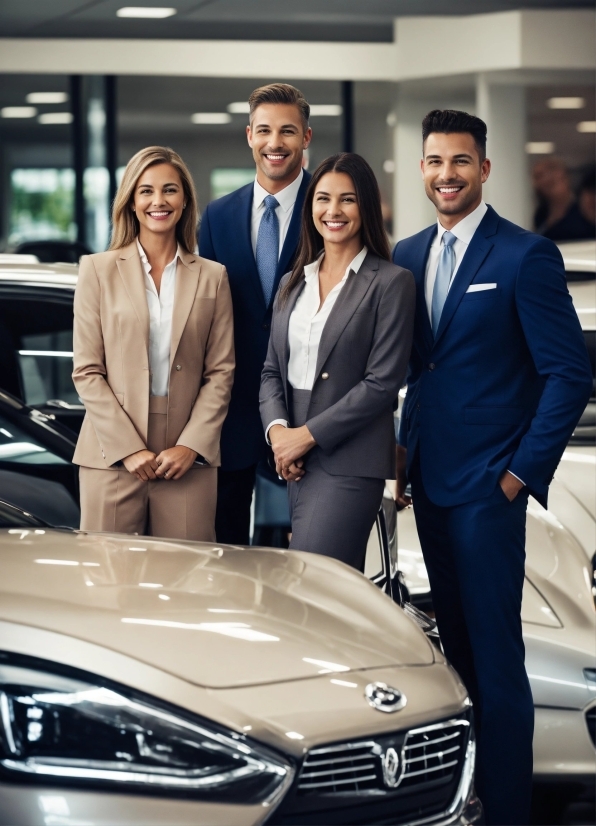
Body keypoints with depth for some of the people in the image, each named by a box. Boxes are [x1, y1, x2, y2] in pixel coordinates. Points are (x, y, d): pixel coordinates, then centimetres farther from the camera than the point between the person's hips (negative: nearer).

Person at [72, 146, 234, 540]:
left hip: (188, 459, 1)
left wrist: (191, 445, -6)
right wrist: (129, 448, -8)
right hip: (112, 458, -1)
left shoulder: (212, 277, 10)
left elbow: (221, 372, 7)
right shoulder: (99, 270, 5)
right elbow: (87, 372, 1)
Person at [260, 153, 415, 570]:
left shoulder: (392, 282, -5)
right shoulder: (293, 283, 15)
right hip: (296, 461, 6)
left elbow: (382, 382, -10)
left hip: (350, 461, -6)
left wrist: (309, 434, -11)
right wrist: (277, 427, -4)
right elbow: (272, 370, 16)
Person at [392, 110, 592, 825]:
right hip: (429, 476, 7)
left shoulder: (526, 257, -10)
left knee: (494, 649, -6)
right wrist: (405, 446, 10)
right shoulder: (407, 256, 10)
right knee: (454, 636, 14)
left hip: (488, 484, -6)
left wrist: (523, 471, -12)